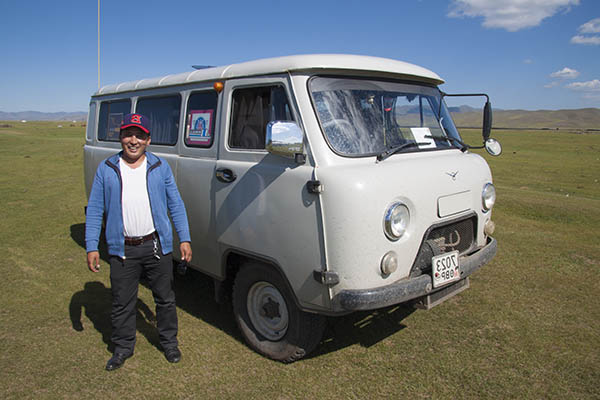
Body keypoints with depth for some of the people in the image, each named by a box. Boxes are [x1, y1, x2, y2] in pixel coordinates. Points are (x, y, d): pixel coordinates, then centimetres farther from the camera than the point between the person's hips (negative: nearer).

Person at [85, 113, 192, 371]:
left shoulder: (160, 167, 2)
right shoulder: (106, 169, 1)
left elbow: (176, 205, 5)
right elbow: (94, 210, 4)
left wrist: (184, 239, 0)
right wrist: (91, 247, -1)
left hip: (157, 246, 0)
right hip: (122, 250, 0)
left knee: (165, 298, 13)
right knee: (121, 303, 13)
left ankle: (169, 342, 33)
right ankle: (123, 347, 34)